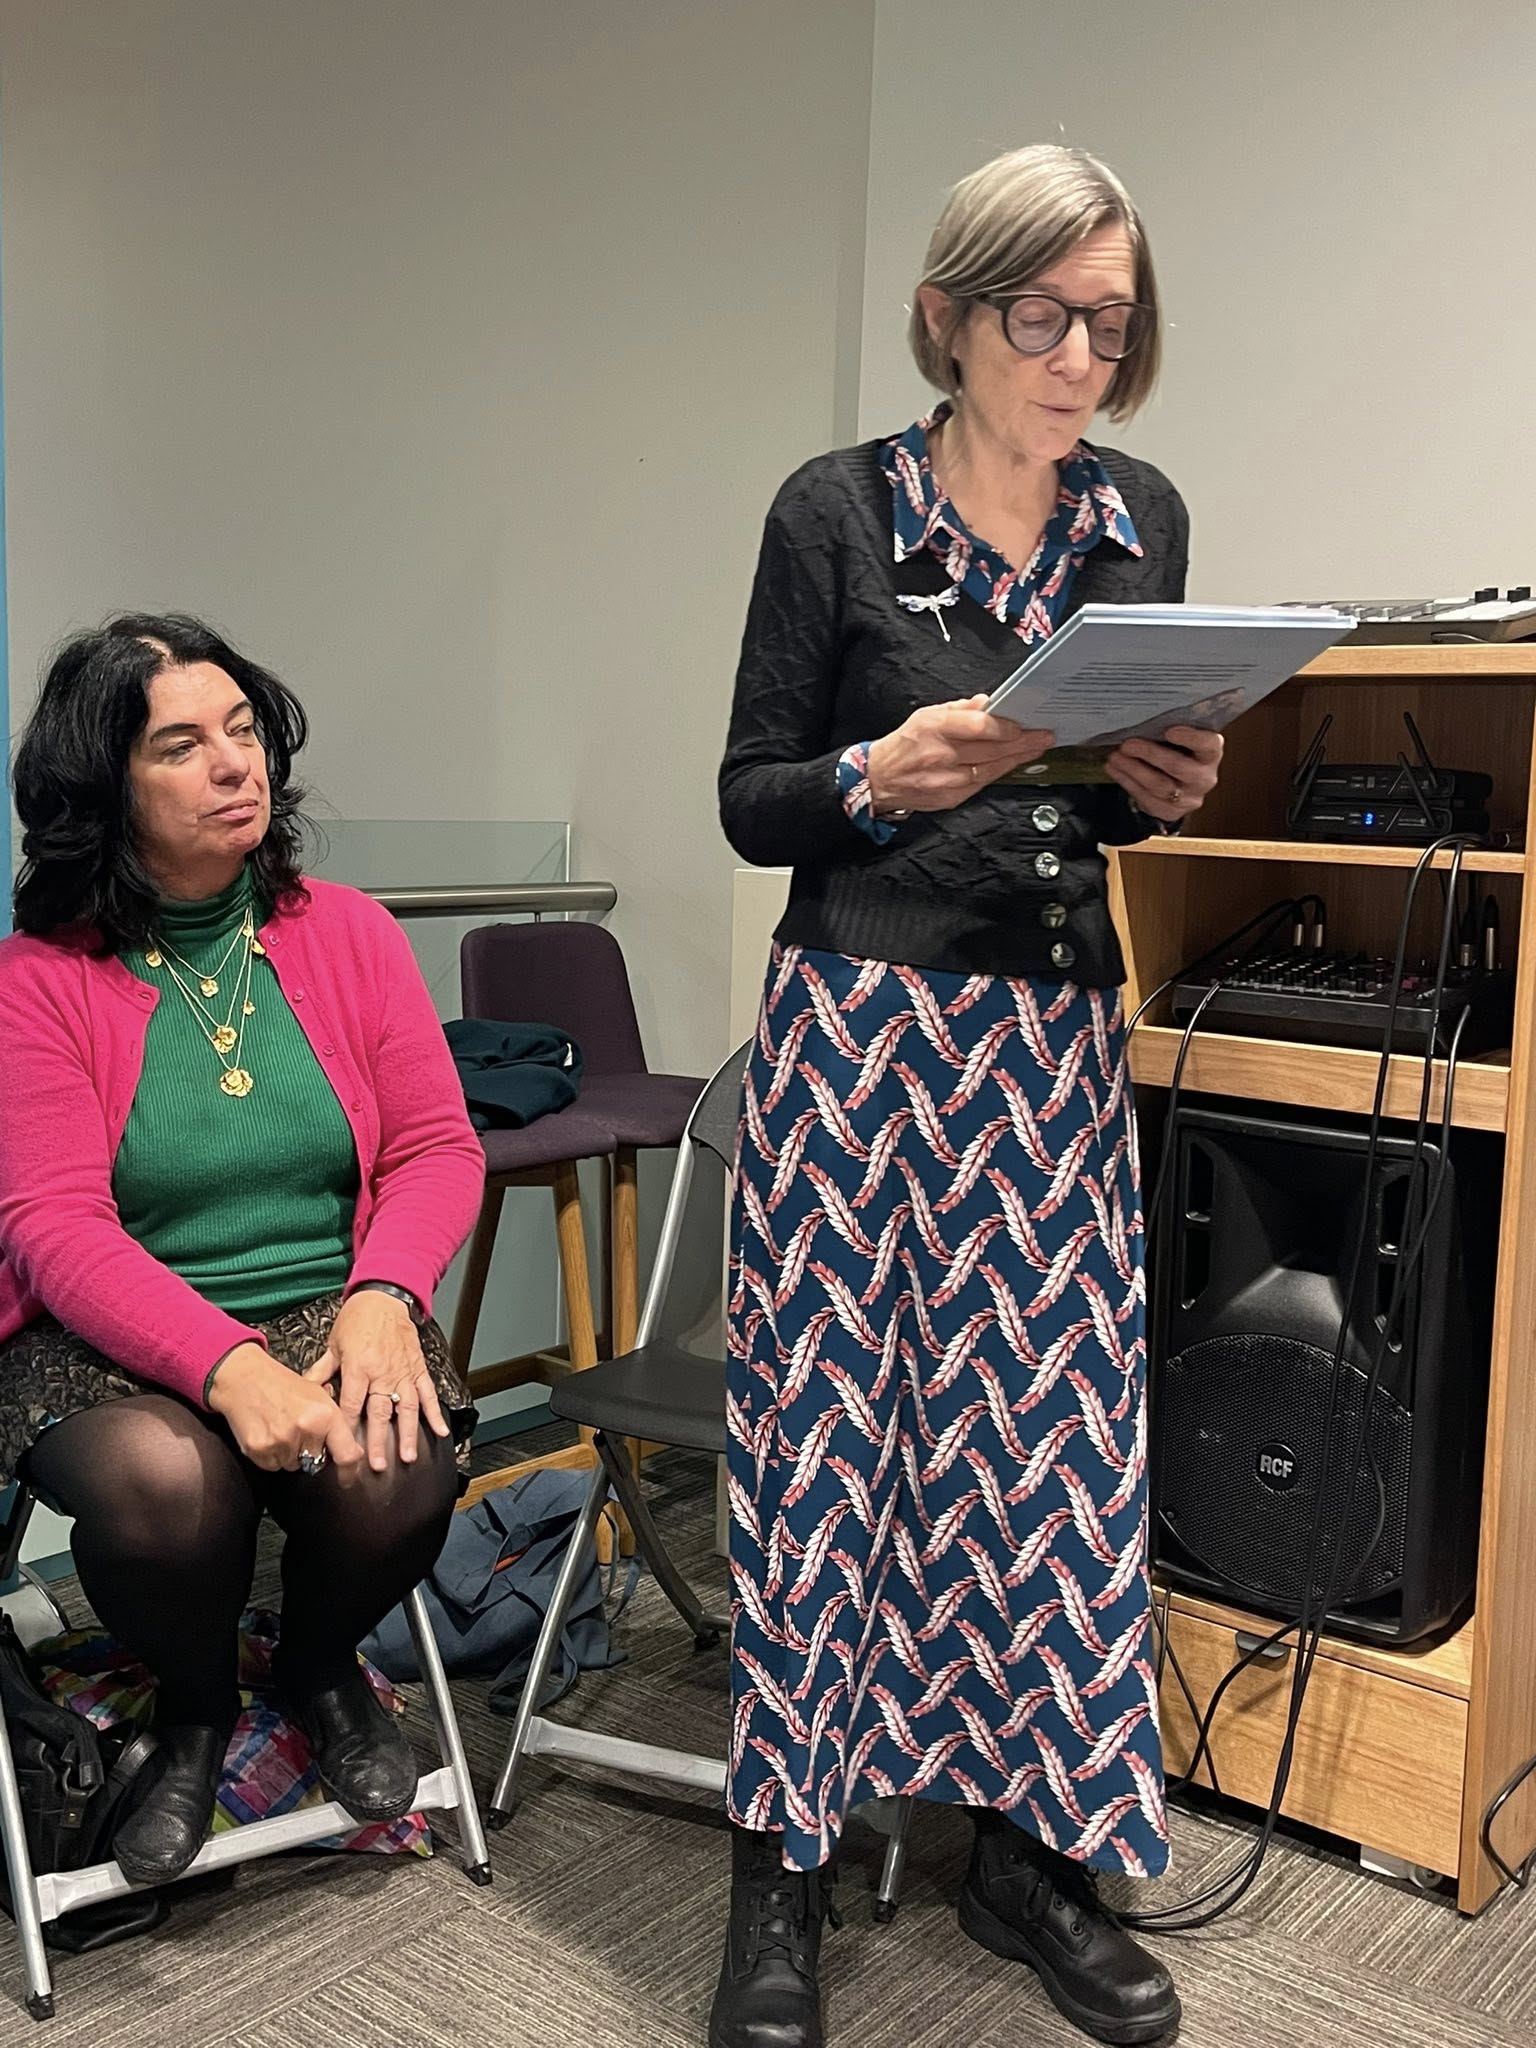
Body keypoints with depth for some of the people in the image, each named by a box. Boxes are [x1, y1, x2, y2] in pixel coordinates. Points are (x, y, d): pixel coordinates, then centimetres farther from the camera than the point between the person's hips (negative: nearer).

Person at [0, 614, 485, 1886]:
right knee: (159, 1482, -33)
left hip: (335, 1310, 2)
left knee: (396, 1480, -28)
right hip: (116, 1341, -2)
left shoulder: (347, 933, 6)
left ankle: (322, 1668, 12)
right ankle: (194, 1710, 6)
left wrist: (382, 1297, -18)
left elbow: (439, 1149, 3)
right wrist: (229, 1366, -28)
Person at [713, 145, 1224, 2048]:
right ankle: (780, 1873, 15)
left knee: (1052, 1430, 6)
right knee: (830, 1425, -1)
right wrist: (889, 777, -21)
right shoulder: (837, 510, -3)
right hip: (861, 1022, -4)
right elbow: (750, 800, -2)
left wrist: (1166, 784, -4)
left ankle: (1030, 1845, 24)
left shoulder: (1146, 521, 10)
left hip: (1059, 1036, 4)